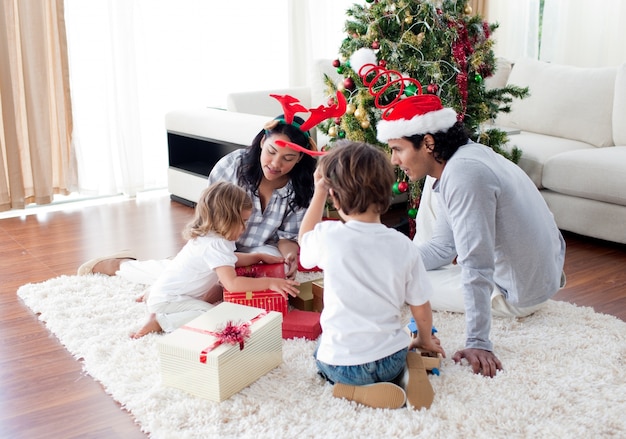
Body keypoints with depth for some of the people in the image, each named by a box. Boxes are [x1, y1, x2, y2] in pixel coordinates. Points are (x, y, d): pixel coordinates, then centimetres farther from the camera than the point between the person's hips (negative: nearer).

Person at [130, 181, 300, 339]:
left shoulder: (210, 236, 4)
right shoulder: (214, 245, -27)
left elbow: (230, 259, 22)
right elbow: (232, 283, -35)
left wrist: (260, 257, 13)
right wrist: (270, 282, -31)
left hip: (165, 289, 10)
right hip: (167, 300, -10)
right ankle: (159, 321, -12)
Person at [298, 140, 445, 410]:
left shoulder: (328, 237, -16)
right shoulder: (403, 246, -11)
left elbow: (304, 239, 11)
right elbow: (421, 309, 0)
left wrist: (319, 193, 12)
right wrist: (425, 340, 20)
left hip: (341, 365, -2)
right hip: (391, 360, 3)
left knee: (321, 346, 31)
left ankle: (358, 391, 3)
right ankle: (411, 368, 3)